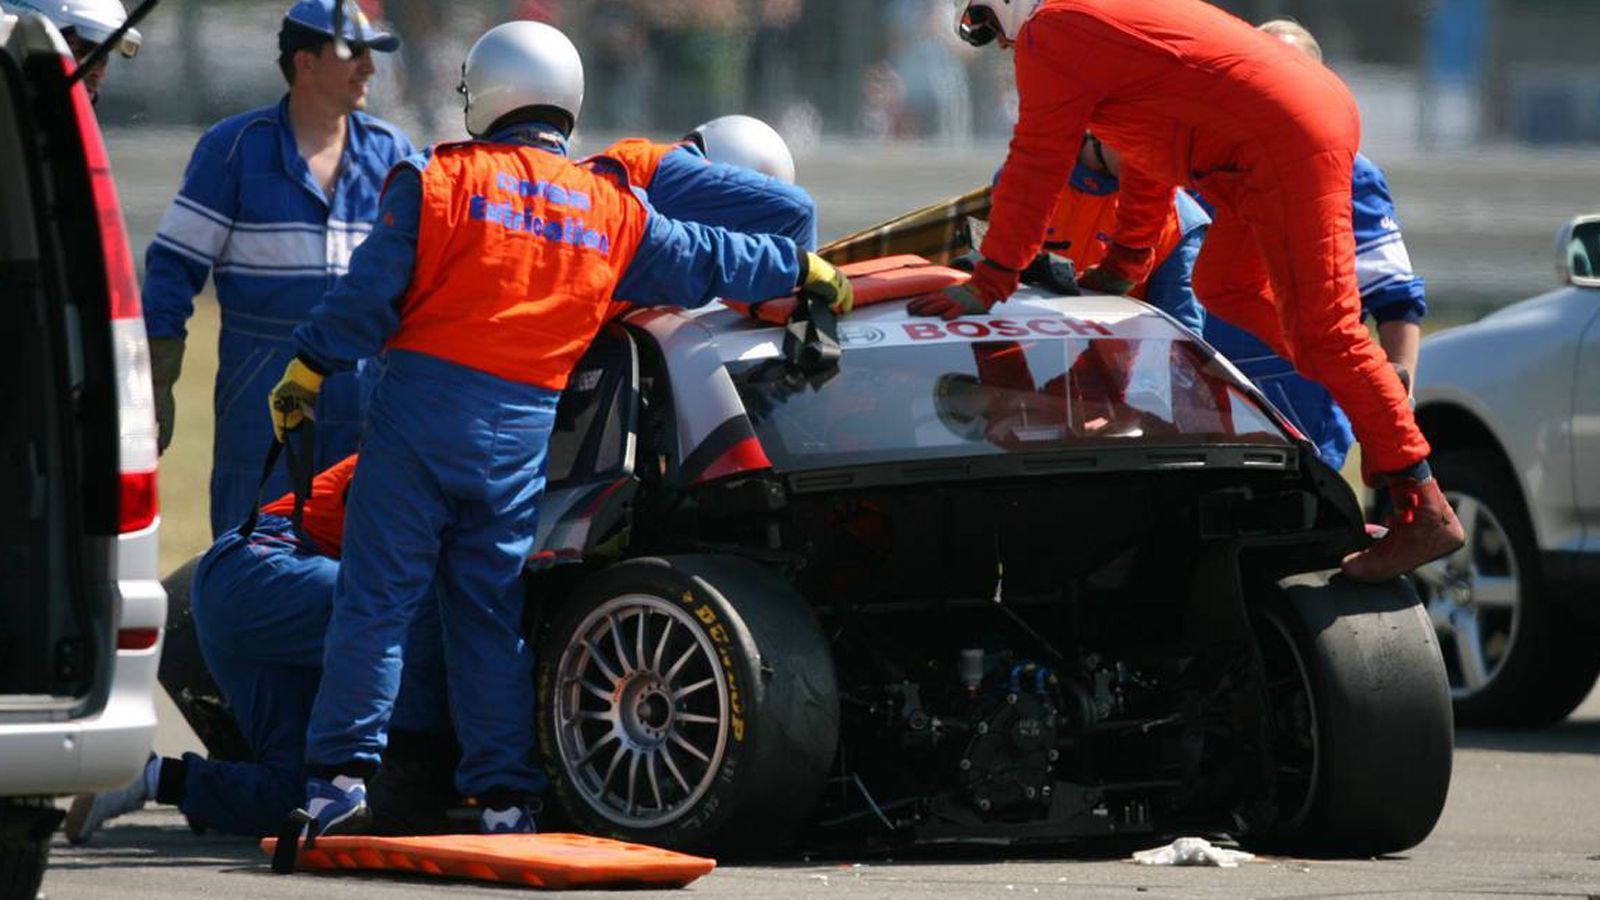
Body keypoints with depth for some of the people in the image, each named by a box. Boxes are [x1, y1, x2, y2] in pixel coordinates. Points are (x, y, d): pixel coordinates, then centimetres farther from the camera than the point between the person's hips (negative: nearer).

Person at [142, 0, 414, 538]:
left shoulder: (390, 153, 9)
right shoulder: (234, 148, 0)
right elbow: (174, 266, 0)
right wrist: (156, 387, -5)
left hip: (367, 390, 3)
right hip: (262, 388, -3)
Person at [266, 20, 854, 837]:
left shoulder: (438, 179, -1)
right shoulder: (612, 210, 11)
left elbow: (371, 292, -7)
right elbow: (707, 262, 22)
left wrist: (307, 371, -1)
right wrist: (803, 270, 37)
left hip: (422, 405, -3)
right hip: (523, 432, 3)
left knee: (376, 598, -1)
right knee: (495, 617, 10)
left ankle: (342, 775, -7)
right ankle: (504, 796, 9)